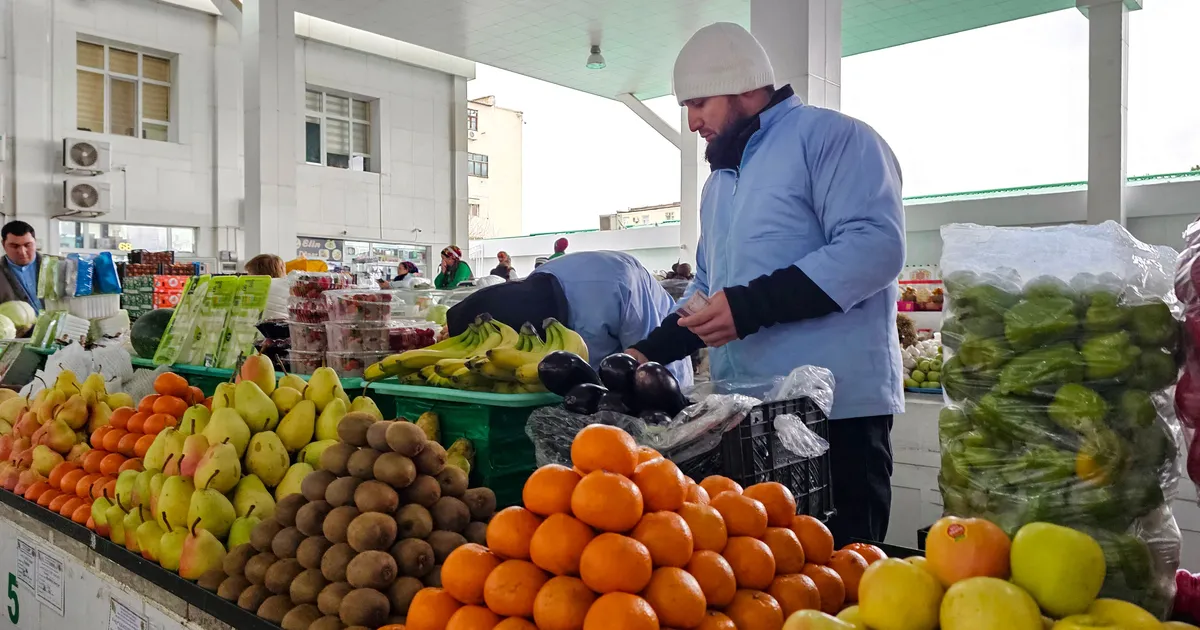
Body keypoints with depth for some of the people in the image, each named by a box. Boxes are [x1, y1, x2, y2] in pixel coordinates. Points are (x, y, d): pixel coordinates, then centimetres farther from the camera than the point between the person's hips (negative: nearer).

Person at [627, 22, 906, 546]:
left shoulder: (829, 137, -4)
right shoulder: (719, 182, 23)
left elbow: (876, 245, -18)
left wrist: (753, 305, -22)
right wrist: (650, 351, 11)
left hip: (836, 409, -8)